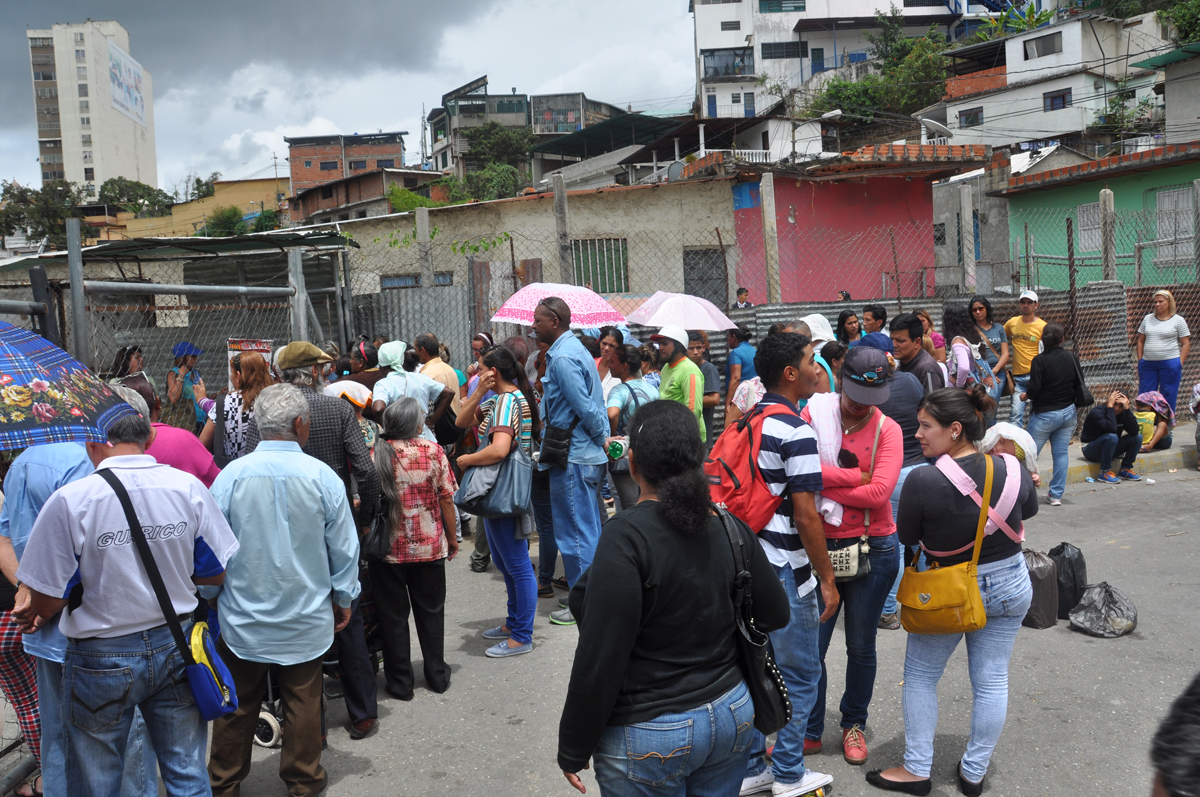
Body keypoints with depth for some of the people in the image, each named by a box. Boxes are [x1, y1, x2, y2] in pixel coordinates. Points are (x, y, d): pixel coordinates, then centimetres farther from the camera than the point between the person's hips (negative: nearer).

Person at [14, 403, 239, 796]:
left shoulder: (69, 501, -19)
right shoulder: (189, 487, -10)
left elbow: (47, 601, -14)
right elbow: (216, 574, -2)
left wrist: (35, 613, 10)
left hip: (102, 659, -2)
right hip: (176, 646, 3)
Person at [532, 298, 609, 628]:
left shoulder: (562, 358, -18)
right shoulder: (575, 348, 14)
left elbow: (585, 408, -21)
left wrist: (602, 438, -8)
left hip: (572, 457, -10)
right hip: (588, 455, 10)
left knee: (575, 532, -1)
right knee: (589, 529, 17)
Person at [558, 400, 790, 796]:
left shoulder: (626, 535, -22)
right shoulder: (731, 529, -5)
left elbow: (599, 660, -22)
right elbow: (776, 614, 8)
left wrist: (573, 750, -11)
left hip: (649, 739, -5)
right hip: (732, 715, 6)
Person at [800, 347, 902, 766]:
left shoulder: (887, 429, -4)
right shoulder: (814, 414, -3)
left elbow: (880, 492, -17)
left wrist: (824, 485, -14)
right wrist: (854, 476, -17)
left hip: (873, 550, 0)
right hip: (821, 547, 0)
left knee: (861, 647, 15)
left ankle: (854, 725, 36)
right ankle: (809, 732, 24)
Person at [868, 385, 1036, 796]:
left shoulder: (923, 480, -25)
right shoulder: (1012, 469, -12)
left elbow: (907, 537, -11)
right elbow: (1030, 511, 9)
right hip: (1010, 586, 4)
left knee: (920, 676, 14)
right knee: (991, 680, 15)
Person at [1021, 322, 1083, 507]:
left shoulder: (1040, 360, -15)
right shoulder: (1071, 357, 0)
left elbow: (1034, 388, -17)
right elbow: (1078, 383, 8)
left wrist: (1025, 395, 3)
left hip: (1045, 414, -5)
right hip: (1068, 412, 5)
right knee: (1061, 453, 8)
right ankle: (1056, 495, 10)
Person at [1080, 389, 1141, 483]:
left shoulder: (1123, 414, -2)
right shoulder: (1097, 411, -20)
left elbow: (1135, 431, -18)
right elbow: (1111, 428, -37)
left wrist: (1127, 409, -22)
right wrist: (1110, 406, -31)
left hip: (1110, 448, 7)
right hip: (1091, 450, -7)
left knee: (1138, 437, -7)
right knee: (1112, 436, -35)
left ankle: (1125, 469, 1)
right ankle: (1105, 472, -23)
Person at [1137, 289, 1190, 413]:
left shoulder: (1178, 320, 1)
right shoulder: (1148, 319, 11)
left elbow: (1186, 344, 0)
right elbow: (1140, 341, 13)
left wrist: (1179, 363, -8)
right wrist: (1140, 361, 5)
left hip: (1170, 363, -3)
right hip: (1147, 363, 3)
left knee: (1168, 398, 2)